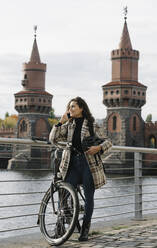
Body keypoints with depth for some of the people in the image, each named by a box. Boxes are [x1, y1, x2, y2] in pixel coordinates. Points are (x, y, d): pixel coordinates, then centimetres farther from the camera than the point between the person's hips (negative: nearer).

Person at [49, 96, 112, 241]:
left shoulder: (92, 125, 4)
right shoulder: (68, 125, 14)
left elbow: (108, 141, 3)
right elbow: (53, 139, 5)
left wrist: (99, 147, -18)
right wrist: (61, 121, -1)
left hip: (89, 163, -2)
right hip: (71, 163, 2)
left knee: (88, 197, 3)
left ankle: (85, 229, 14)